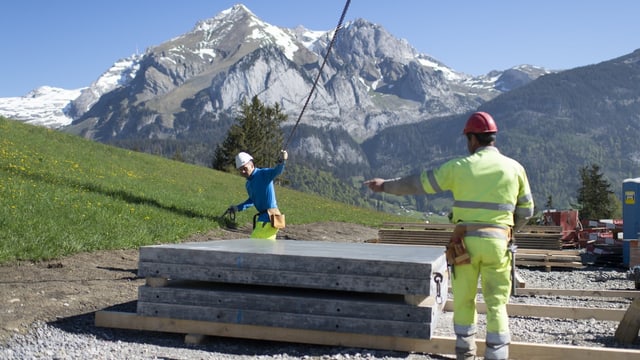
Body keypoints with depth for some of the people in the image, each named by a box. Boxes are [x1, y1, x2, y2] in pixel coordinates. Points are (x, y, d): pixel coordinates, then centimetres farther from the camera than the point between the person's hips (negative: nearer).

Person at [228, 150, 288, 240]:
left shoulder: (263, 174, -11)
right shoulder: (248, 184, 14)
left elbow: (277, 171, -29)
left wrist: (282, 161, -50)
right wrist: (238, 208, 18)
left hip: (269, 217, -9)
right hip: (263, 217, 9)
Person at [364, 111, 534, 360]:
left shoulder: (460, 167, -1)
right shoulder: (514, 168, 3)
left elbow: (417, 183, 5)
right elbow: (526, 210, 10)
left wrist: (385, 186, 18)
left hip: (466, 242, -1)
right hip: (497, 243, 1)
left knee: (464, 300, 15)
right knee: (496, 304, 7)